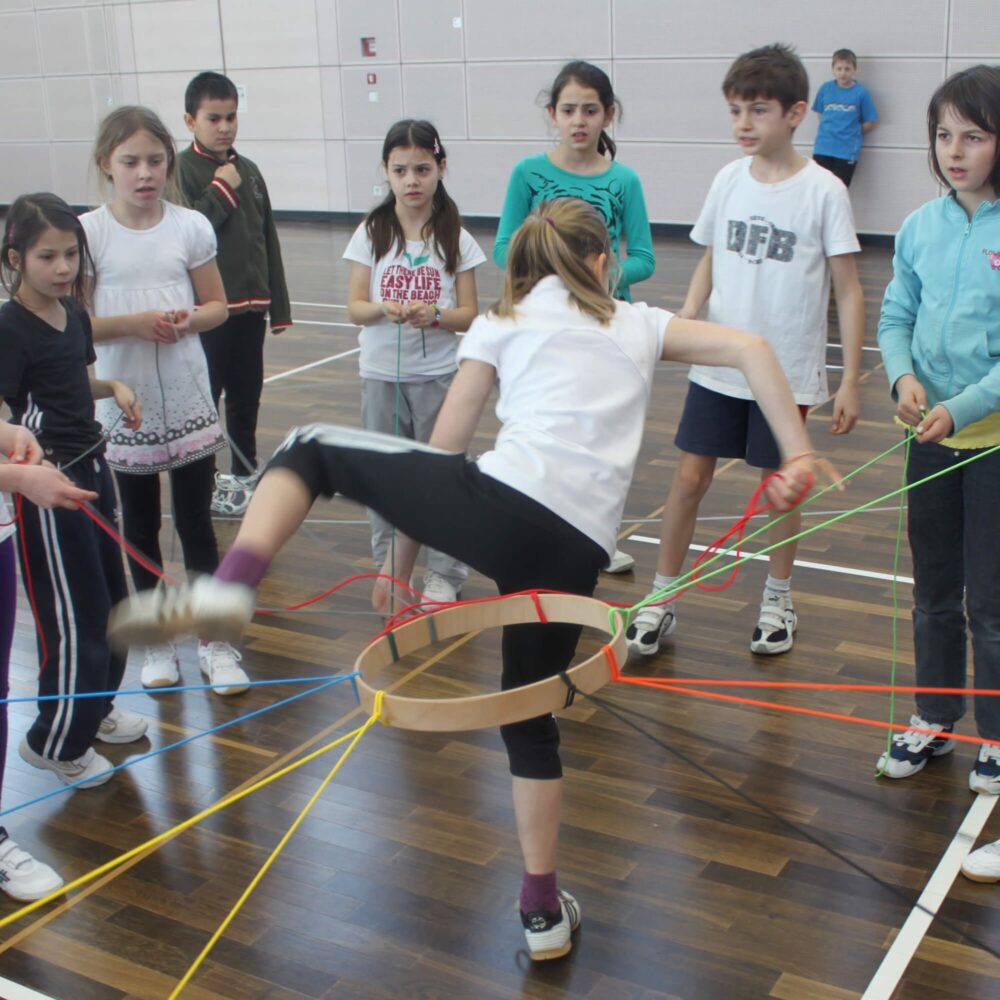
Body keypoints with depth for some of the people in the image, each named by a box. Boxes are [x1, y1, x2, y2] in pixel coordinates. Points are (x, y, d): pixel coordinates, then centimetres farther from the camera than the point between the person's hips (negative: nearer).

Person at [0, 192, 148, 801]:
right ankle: (55, 742, 17)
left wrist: (114, 387, 3)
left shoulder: (74, 314, 5)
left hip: (91, 469, 8)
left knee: (110, 597, 19)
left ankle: (95, 707, 39)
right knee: (72, 613, 0)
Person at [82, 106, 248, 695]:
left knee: (196, 521, 6)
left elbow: (217, 305, 5)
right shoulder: (88, 233, -6)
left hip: (188, 403, 0)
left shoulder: (191, 226, -2)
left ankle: (215, 639, 19)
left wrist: (190, 319, -16)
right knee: (141, 525, 13)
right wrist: (134, 323, -21)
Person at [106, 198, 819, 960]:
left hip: (502, 504, -3)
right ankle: (543, 910, 26)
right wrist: (797, 455, 10)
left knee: (311, 449, 16)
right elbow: (750, 349, 12)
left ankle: (229, 588, -7)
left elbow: (442, 455, 15)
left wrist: (403, 560, 22)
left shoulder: (501, 325, 18)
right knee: (532, 717, 23)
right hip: (575, 553, 3)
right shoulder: (639, 324, 23)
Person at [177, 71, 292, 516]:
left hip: (251, 304, 6)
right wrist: (221, 191, -17)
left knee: (247, 395, 16)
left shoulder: (248, 170, 9)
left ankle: (245, 470, 30)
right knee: (204, 399, 2)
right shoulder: (182, 170, -8)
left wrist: (278, 305, 12)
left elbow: (268, 240, 12)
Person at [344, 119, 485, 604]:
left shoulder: (455, 238, -2)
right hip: (381, 374, 1)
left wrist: (434, 315, -23)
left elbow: (468, 315, -3)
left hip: (437, 374, -1)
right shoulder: (372, 233, -1)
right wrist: (384, 309, -24)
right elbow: (354, 307, -3)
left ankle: (444, 573, 18)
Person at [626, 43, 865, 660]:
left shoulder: (823, 191, -10)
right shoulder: (729, 181, 2)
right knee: (690, 477, 3)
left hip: (787, 373, -3)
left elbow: (849, 291, -7)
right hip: (718, 366, 3)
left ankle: (779, 600, 30)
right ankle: (662, 599, 16)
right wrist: (685, 320, -8)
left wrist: (850, 380, -10)